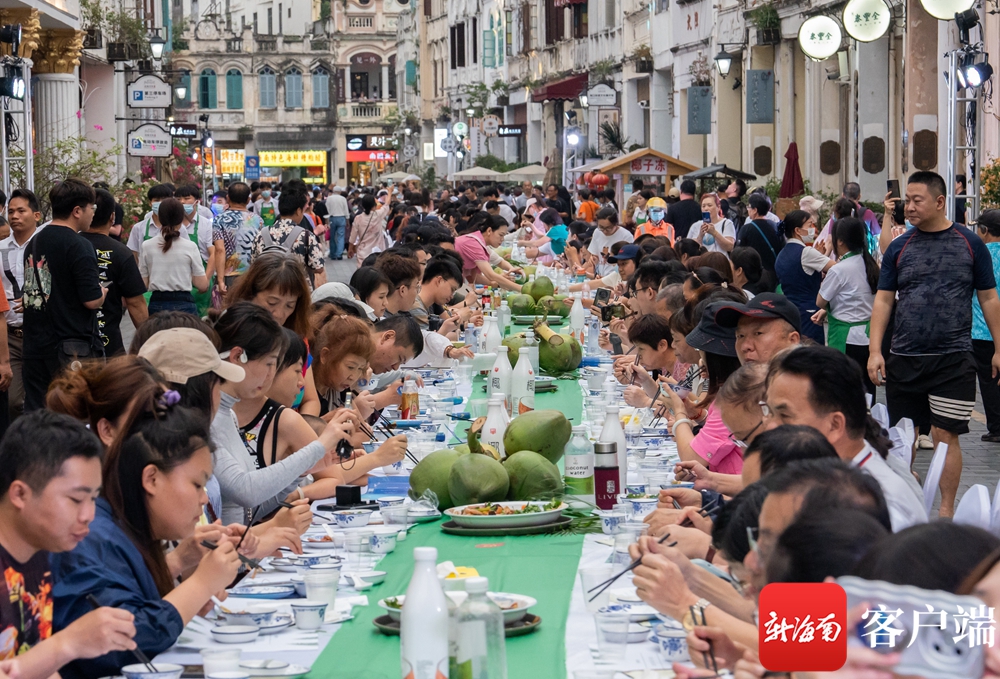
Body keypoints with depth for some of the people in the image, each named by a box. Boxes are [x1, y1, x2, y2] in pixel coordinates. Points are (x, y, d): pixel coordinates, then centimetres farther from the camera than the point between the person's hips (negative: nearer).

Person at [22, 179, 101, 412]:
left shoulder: (34, 243, 11)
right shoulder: (78, 247, -13)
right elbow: (92, 300, -17)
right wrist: (102, 292, 3)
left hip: (34, 347, 7)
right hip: (74, 348, -7)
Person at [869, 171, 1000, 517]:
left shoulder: (970, 244, 1)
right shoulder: (899, 248, 6)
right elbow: (883, 300, 5)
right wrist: (875, 351, -4)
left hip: (953, 359, -2)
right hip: (903, 359, 3)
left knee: (946, 435, -3)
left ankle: (947, 510, 7)